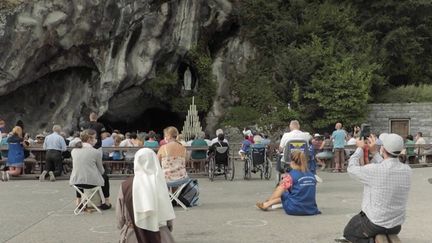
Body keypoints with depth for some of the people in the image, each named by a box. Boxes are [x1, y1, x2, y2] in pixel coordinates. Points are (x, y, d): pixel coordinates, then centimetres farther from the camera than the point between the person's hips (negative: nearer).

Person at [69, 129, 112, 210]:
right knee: (105, 177, 28)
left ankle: (78, 201, 42)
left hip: (75, 182, 4)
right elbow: (101, 170, 0)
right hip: (91, 182, -4)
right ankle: (107, 203, 33)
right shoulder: (96, 152, -10)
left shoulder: (73, 151, 2)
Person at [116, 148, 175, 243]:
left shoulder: (125, 186, -9)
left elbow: (120, 218, 0)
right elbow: (167, 214, -2)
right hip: (159, 235, 0)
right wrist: (169, 226, 15)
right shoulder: (159, 183, -10)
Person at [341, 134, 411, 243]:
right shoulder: (407, 170, -10)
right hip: (396, 227, 7)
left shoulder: (374, 170, -26)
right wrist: (374, 152, 10)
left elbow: (352, 169, -8)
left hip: (374, 224, -7)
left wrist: (360, 148, 4)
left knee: (348, 232, 21)